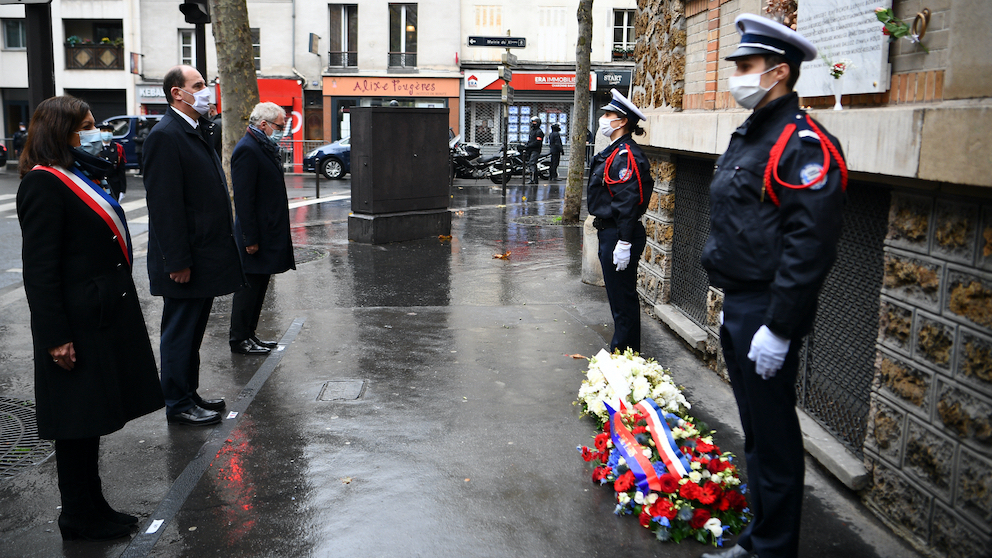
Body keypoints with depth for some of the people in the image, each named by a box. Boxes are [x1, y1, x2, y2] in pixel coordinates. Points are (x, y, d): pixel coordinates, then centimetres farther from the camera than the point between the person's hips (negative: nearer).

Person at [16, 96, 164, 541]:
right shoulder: (43, 183, -14)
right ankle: (80, 519, 18)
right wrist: (55, 337, -21)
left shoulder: (81, 175, 15)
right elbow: (39, 269, -19)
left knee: (92, 417, 16)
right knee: (78, 421, 3)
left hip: (105, 316, 9)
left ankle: (90, 508, 28)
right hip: (79, 325, -9)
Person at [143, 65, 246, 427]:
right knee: (180, 332, 3)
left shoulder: (198, 131, 16)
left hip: (206, 255, 10)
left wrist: (221, 245, 17)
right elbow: (163, 204, -20)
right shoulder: (166, 135, -15)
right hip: (185, 260, -9)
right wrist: (177, 261, -22)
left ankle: (189, 394, 29)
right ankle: (178, 404, 14)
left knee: (193, 330, 18)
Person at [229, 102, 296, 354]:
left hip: (269, 233, 10)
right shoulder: (247, 150, -16)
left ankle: (249, 335, 24)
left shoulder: (265, 147, 15)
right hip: (256, 235, -10)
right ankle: (239, 340, 10)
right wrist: (250, 238, -21)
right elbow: (243, 199, -20)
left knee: (259, 286, 15)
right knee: (249, 288, -1)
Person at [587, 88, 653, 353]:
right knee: (618, 296, 18)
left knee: (623, 299, -1)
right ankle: (621, 350, 29)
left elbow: (628, 203, -23)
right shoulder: (613, 152, 14)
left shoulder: (626, 156, -18)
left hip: (619, 235, -11)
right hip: (608, 232, 11)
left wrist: (624, 244, -25)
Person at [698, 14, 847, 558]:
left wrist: (778, 328, -23)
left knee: (774, 437, 2)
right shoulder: (749, 134, 14)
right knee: (755, 432, 19)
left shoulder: (804, 143, -17)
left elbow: (809, 247, -23)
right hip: (737, 308, 10)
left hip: (767, 316, -10)